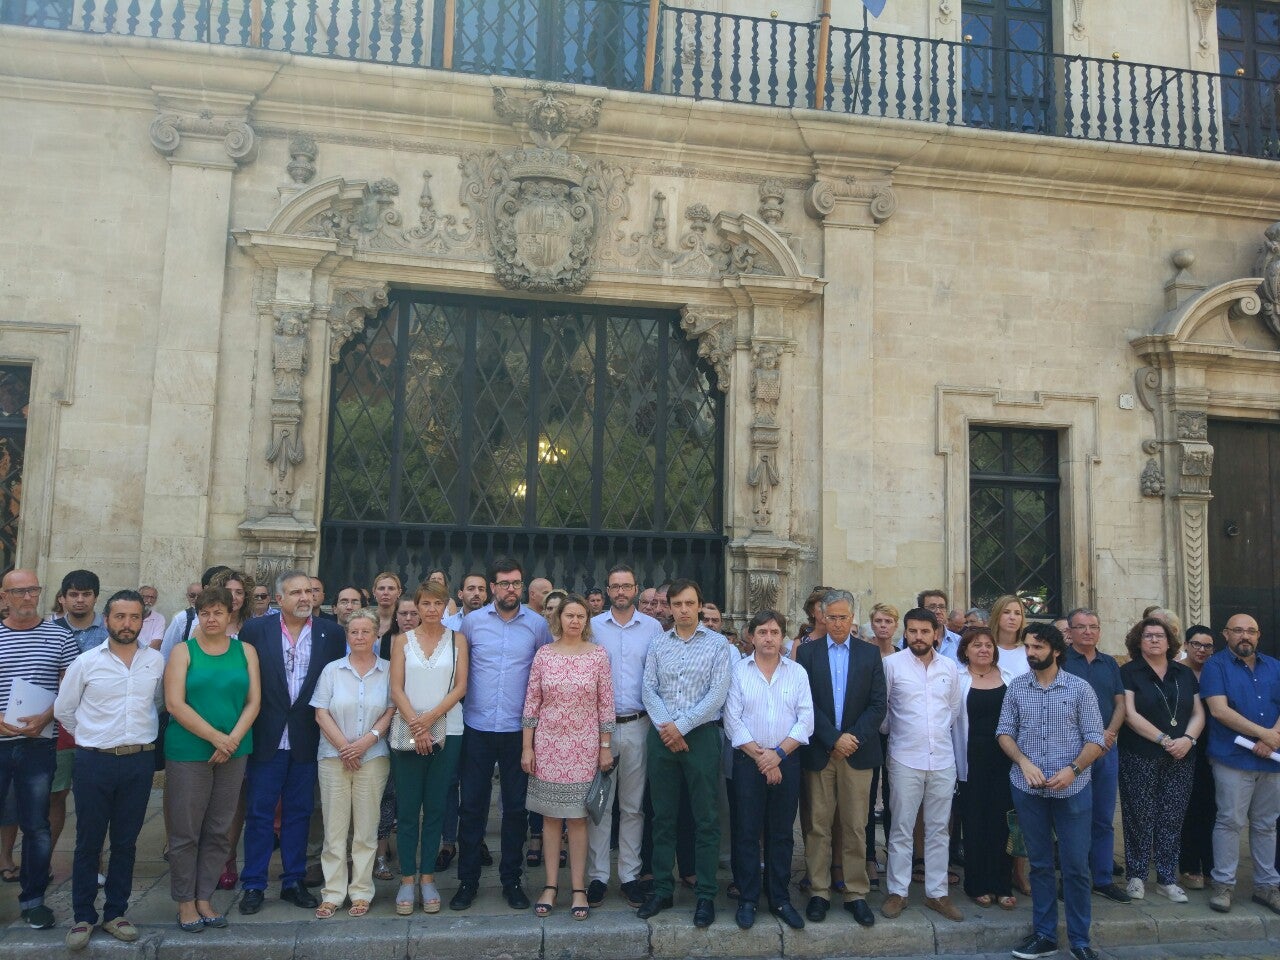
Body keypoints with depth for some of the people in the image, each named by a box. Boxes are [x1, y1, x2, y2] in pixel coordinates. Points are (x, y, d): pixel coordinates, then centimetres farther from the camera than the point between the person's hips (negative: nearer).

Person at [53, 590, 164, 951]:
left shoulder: (155, 661, 1)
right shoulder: (87, 662, -4)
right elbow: (63, 709, 6)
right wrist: (92, 738, 9)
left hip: (140, 761, 2)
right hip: (94, 761, -2)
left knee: (125, 842, 10)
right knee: (88, 842, 6)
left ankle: (115, 913, 23)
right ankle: (83, 917, 19)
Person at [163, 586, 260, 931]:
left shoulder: (246, 651, 6)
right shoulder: (183, 651, 0)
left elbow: (253, 701, 2)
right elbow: (174, 704, -9)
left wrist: (233, 740, -11)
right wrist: (216, 737, -13)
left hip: (234, 753, 2)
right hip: (188, 751, -2)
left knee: (219, 831, 8)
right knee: (185, 831, 4)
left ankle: (204, 898, 20)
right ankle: (185, 902, 17)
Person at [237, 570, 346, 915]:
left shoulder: (331, 633, 0)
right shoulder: (255, 630, -3)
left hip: (307, 740, 1)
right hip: (267, 739, -1)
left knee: (299, 812, 11)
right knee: (259, 812, 6)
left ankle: (293, 882, 24)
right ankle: (253, 885, 18)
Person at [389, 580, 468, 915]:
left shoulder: (457, 640, 6)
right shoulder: (402, 640, 6)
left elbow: (460, 686, -1)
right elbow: (396, 689, 0)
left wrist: (430, 718, -12)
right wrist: (415, 724, -13)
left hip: (447, 731, 0)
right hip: (408, 732, 0)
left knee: (435, 807, 5)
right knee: (407, 809, 2)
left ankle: (427, 877, 15)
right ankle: (407, 879, 12)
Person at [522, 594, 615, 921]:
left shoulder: (598, 655, -2)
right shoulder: (544, 654, 0)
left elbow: (606, 704, 1)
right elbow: (531, 702, 2)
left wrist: (606, 747, 0)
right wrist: (527, 747, 0)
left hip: (584, 747, -1)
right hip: (548, 744, 1)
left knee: (577, 818, 5)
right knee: (550, 816, 8)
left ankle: (579, 889, 14)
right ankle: (550, 886, 19)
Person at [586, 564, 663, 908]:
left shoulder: (653, 627, 5)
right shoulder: (592, 626, 4)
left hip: (637, 725, 1)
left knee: (633, 805, 8)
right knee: (598, 802, 2)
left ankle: (629, 875, 17)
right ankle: (597, 876, 12)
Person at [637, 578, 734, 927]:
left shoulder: (717, 644, -1)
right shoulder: (657, 644, 7)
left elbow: (717, 694, -9)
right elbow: (649, 690, 2)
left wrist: (681, 726, -13)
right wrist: (664, 726, -12)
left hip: (700, 734, -3)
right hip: (662, 736, 3)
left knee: (706, 818, 2)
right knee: (663, 816, 10)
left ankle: (706, 895, 12)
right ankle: (662, 890, 20)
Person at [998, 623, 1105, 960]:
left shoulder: (1080, 688, -4)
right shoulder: (1016, 687, 2)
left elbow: (1095, 739, -5)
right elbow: (1004, 731, 3)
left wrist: (1072, 769, -20)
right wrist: (1024, 762, -14)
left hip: (1072, 790, -2)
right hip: (1028, 789, 2)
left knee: (1076, 866, 3)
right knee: (1040, 864, 12)